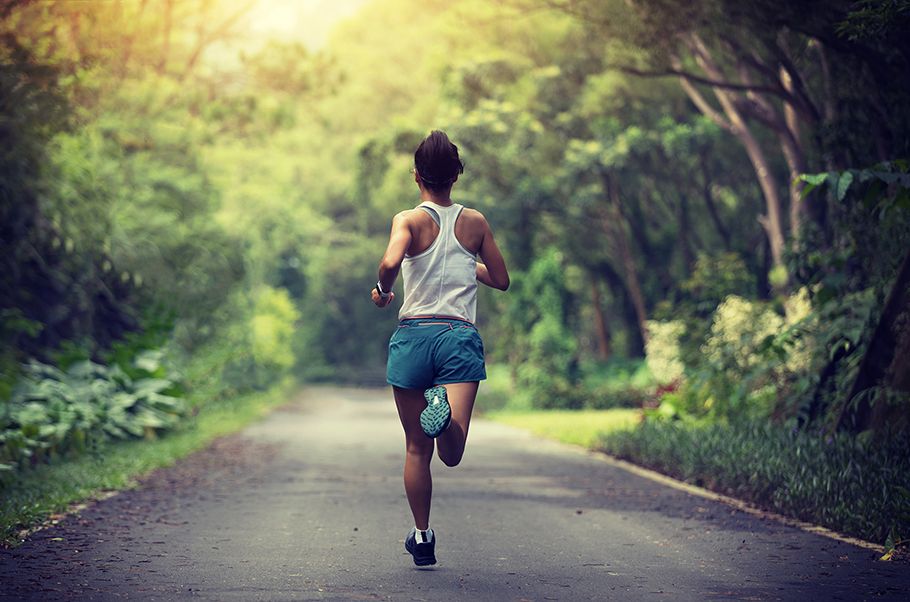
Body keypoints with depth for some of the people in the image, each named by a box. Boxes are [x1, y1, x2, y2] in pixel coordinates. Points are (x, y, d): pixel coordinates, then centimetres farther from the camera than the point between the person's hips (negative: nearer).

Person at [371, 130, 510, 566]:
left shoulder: (410, 220, 0)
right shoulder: (475, 222, 9)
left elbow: (390, 261, -20)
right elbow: (501, 280, 17)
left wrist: (382, 291, 0)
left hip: (413, 335, 0)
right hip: (461, 336, 0)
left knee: (417, 448, 13)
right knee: (451, 454, -12)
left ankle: (422, 537, 18)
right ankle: (446, 414, -44)